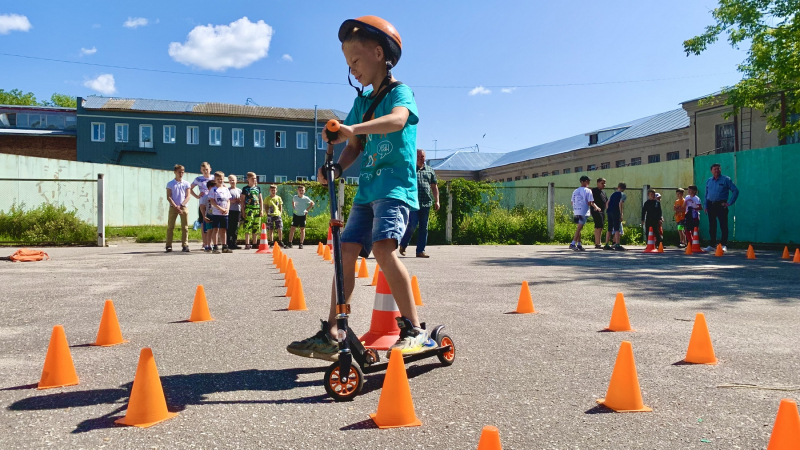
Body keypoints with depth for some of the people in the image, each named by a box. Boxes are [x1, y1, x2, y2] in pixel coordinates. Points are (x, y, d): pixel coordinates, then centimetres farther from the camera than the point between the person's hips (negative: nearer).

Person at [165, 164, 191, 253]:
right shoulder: (170, 184, 3)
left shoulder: (186, 184, 7)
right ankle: (169, 246, 1)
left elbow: (188, 196, 2)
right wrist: (175, 206, -14)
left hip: (184, 207, 1)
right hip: (173, 207, -1)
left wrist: (181, 205, -12)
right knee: (170, 227, -1)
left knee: (185, 227, 0)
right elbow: (168, 197, -2)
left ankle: (185, 245, 3)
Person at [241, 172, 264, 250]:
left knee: (256, 228, 5)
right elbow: (242, 201, 3)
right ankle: (247, 244, -10)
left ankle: (255, 244, 12)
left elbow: (261, 199, 16)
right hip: (248, 209, -4)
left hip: (257, 209, 4)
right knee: (248, 227, -10)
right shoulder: (245, 189, 3)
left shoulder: (258, 188, 14)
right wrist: (243, 211, -4)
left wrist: (262, 210, 7)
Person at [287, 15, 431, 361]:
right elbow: (354, 147, 16)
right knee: (346, 251, -1)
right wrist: (337, 167, -6)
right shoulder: (361, 101, 18)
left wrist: (353, 128, -42)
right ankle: (330, 335, 5)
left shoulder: (400, 92, -3)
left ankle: (414, 330, -19)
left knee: (382, 246, -27)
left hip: (396, 186, -7)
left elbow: (398, 119, -27)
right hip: (367, 189, 7)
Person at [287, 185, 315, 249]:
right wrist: (293, 208, 6)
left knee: (302, 229, 3)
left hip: (303, 215, -1)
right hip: (295, 215, 1)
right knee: (292, 229, -1)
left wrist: (307, 210, 0)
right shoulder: (295, 197, -2)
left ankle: (301, 244, 8)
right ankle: (289, 243, 4)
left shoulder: (306, 198, -9)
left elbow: (312, 203, 5)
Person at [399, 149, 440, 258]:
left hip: (426, 204, 4)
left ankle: (420, 251, 10)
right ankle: (403, 245, 11)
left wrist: (436, 201, 10)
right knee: (412, 225, -10)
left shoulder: (430, 170, 16)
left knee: (424, 228, 4)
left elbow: (434, 186, 18)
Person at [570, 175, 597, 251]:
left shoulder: (575, 191, 11)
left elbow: (572, 202, 11)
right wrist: (596, 208, 5)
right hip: (584, 212, -6)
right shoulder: (588, 191, -7)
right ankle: (573, 244, -13)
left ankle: (579, 244, 15)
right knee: (579, 228, -6)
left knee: (579, 228, 14)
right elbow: (590, 203, -11)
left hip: (576, 212, 6)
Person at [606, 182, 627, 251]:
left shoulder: (613, 194, 19)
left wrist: (608, 211, 16)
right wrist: (621, 214, -12)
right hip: (616, 212, -6)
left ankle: (606, 244, 14)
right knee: (617, 229, -7)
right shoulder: (623, 195, 1)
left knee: (609, 229, 12)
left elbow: (608, 203, 13)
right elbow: (620, 204, -12)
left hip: (609, 211, 6)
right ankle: (617, 245, -13)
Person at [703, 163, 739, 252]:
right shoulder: (708, 181, 13)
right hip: (711, 205, 4)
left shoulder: (726, 179, 0)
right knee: (712, 226, 7)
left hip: (721, 205, -4)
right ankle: (712, 245, 14)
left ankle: (724, 245, -3)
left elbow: (735, 191, -1)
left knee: (723, 226, -6)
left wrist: (729, 203, -7)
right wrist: (705, 206, 9)